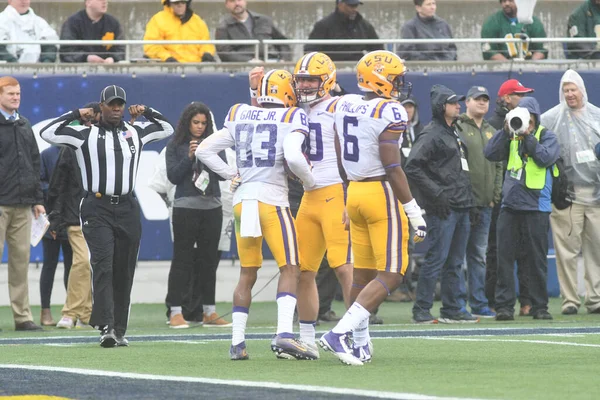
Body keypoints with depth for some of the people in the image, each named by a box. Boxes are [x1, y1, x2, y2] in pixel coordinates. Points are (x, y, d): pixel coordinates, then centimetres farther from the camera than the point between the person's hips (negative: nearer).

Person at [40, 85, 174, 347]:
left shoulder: (136, 133, 13)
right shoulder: (86, 134, 1)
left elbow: (167, 129, 29)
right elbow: (47, 133, -5)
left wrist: (147, 112, 14)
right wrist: (76, 115, -3)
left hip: (126, 208, 4)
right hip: (97, 209, -4)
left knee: (123, 273, 6)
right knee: (103, 266, -16)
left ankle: (119, 331, 13)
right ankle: (105, 327, -22)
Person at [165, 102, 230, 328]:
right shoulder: (175, 146, 3)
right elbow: (173, 176, -3)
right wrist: (189, 157, -14)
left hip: (211, 207, 3)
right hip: (185, 207, -3)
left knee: (209, 260, 7)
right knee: (182, 259, -4)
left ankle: (209, 312, 12)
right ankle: (175, 312, -4)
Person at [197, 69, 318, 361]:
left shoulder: (239, 116, 11)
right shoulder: (291, 119, -4)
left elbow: (204, 150, 12)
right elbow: (293, 156, -19)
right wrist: (310, 181, -2)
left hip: (242, 200, 5)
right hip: (272, 200, -5)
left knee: (247, 274, 13)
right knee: (289, 269, -3)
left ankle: (237, 343, 11)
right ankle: (284, 334, -20)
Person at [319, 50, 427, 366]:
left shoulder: (345, 106, 8)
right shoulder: (390, 113, -15)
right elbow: (392, 167, -18)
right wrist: (413, 212, -13)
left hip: (354, 193, 8)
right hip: (382, 194, -8)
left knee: (363, 273, 16)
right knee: (390, 275, -5)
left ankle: (361, 343, 21)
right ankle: (339, 333, -15)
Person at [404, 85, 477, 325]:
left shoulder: (454, 133, 20)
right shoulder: (431, 134, -9)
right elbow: (412, 167, -18)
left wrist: (467, 199, 16)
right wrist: (435, 194, -19)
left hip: (461, 206, 9)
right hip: (442, 207, -9)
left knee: (455, 262, 11)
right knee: (436, 258, -9)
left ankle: (451, 309, 16)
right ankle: (421, 310, -5)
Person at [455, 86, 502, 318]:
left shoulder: (491, 132, 18)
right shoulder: (457, 128, -3)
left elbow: (498, 165, 20)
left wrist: (495, 195, 10)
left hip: (485, 203, 6)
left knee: (479, 254, 9)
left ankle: (479, 303, 13)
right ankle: (458, 302, -5)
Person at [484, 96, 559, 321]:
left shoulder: (546, 136, 5)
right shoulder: (510, 137, 12)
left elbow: (546, 157, -13)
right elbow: (491, 154, -1)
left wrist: (528, 136, -13)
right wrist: (507, 131, -9)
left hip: (536, 206, -3)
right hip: (509, 205, 3)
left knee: (537, 259, 2)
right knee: (505, 257, -1)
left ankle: (539, 306, 9)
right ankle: (504, 305, 3)